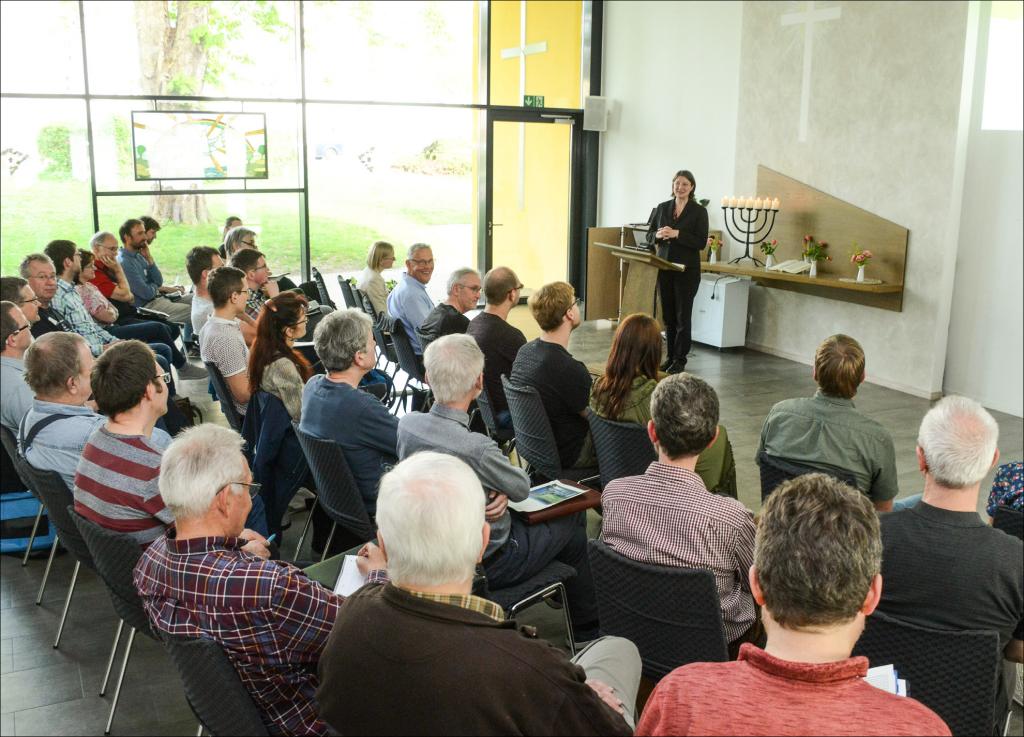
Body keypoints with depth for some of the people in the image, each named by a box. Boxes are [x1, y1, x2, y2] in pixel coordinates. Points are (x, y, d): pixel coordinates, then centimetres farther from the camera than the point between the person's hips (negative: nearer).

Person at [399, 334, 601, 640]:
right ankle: (586, 623, 32)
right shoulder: (476, 449, -36)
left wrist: (498, 491, -12)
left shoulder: (407, 423, -14)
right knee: (573, 517, 15)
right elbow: (522, 488, -16)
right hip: (488, 563, -7)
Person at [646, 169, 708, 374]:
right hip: (664, 267, 4)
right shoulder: (662, 208, 9)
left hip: (687, 269, -4)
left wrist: (677, 234, -19)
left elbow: (701, 242, -10)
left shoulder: (699, 211, -3)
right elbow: (649, 236, 11)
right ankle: (670, 356, 19)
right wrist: (658, 235, -11)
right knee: (668, 314, 9)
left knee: (682, 315, -1)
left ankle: (680, 359, 7)